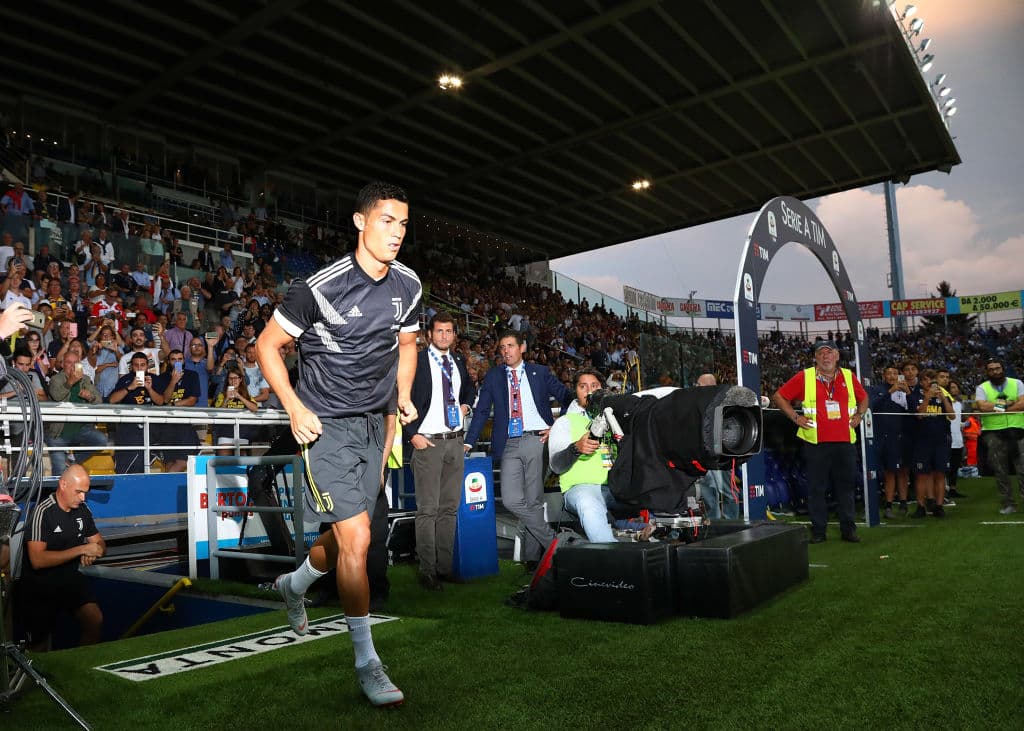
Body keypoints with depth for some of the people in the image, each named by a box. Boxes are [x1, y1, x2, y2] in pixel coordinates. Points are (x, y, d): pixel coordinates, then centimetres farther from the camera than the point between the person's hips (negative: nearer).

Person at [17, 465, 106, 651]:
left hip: (70, 579, 4)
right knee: (40, 643, 7)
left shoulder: (83, 510, 1)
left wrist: (93, 553, -14)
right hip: (39, 585, -4)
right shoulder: (43, 512, -19)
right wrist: (82, 549, -26)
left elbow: (100, 544, 11)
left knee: (96, 621, -16)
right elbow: (37, 560, -27)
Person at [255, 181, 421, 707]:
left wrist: (404, 396, 6)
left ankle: (295, 584, 49)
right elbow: (267, 345, -8)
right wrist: (295, 409, -15)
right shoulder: (322, 285, -17)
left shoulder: (408, 285, 1)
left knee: (348, 536, 16)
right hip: (326, 425, -6)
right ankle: (367, 663, 5)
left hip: (374, 423, 6)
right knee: (356, 538, -11)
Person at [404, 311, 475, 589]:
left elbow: (469, 387, 32)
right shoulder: (417, 361, -6)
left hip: (455, 441, 6)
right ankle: (427, 571, 4)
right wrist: (414, 434, -13)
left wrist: (465, 404, 13)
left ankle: (445, 567, 19)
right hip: (428, 442, -6)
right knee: (428, 509, -4)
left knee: (450, 507, 10)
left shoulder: (458, 361, 13)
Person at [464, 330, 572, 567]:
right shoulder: (493, 377, 14)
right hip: (509, 445, 2)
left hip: (537, 441, -1)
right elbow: (482, 411, 10)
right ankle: (551, 543, 7)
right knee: (511, 500, -9)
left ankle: (532, 555, 15)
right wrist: (468, 443, 0)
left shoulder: (540, 372, 11)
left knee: (534, 501, 0)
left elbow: (567, 397, 12)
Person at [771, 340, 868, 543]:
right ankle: (818, 530, 12)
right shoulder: (804, 377, -1)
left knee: (845, 486, 8)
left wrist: (858, 415, 11)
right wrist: (795, 417, -3)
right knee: (817, 488, 3)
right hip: (816, 443, -2)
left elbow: (863, 397, 27)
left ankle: (848, 529, 18)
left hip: (844, 441, 3)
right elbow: (778, 396, 2)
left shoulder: (848, 376, 9)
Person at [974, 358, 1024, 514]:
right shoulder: (982, 388, 6)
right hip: (994, 434, 0)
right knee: (1000, 471, 4)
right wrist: (1009, 403, -9)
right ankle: (1008, 504, 11)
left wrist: (998, 407, -11)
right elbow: (982, 406, -12)